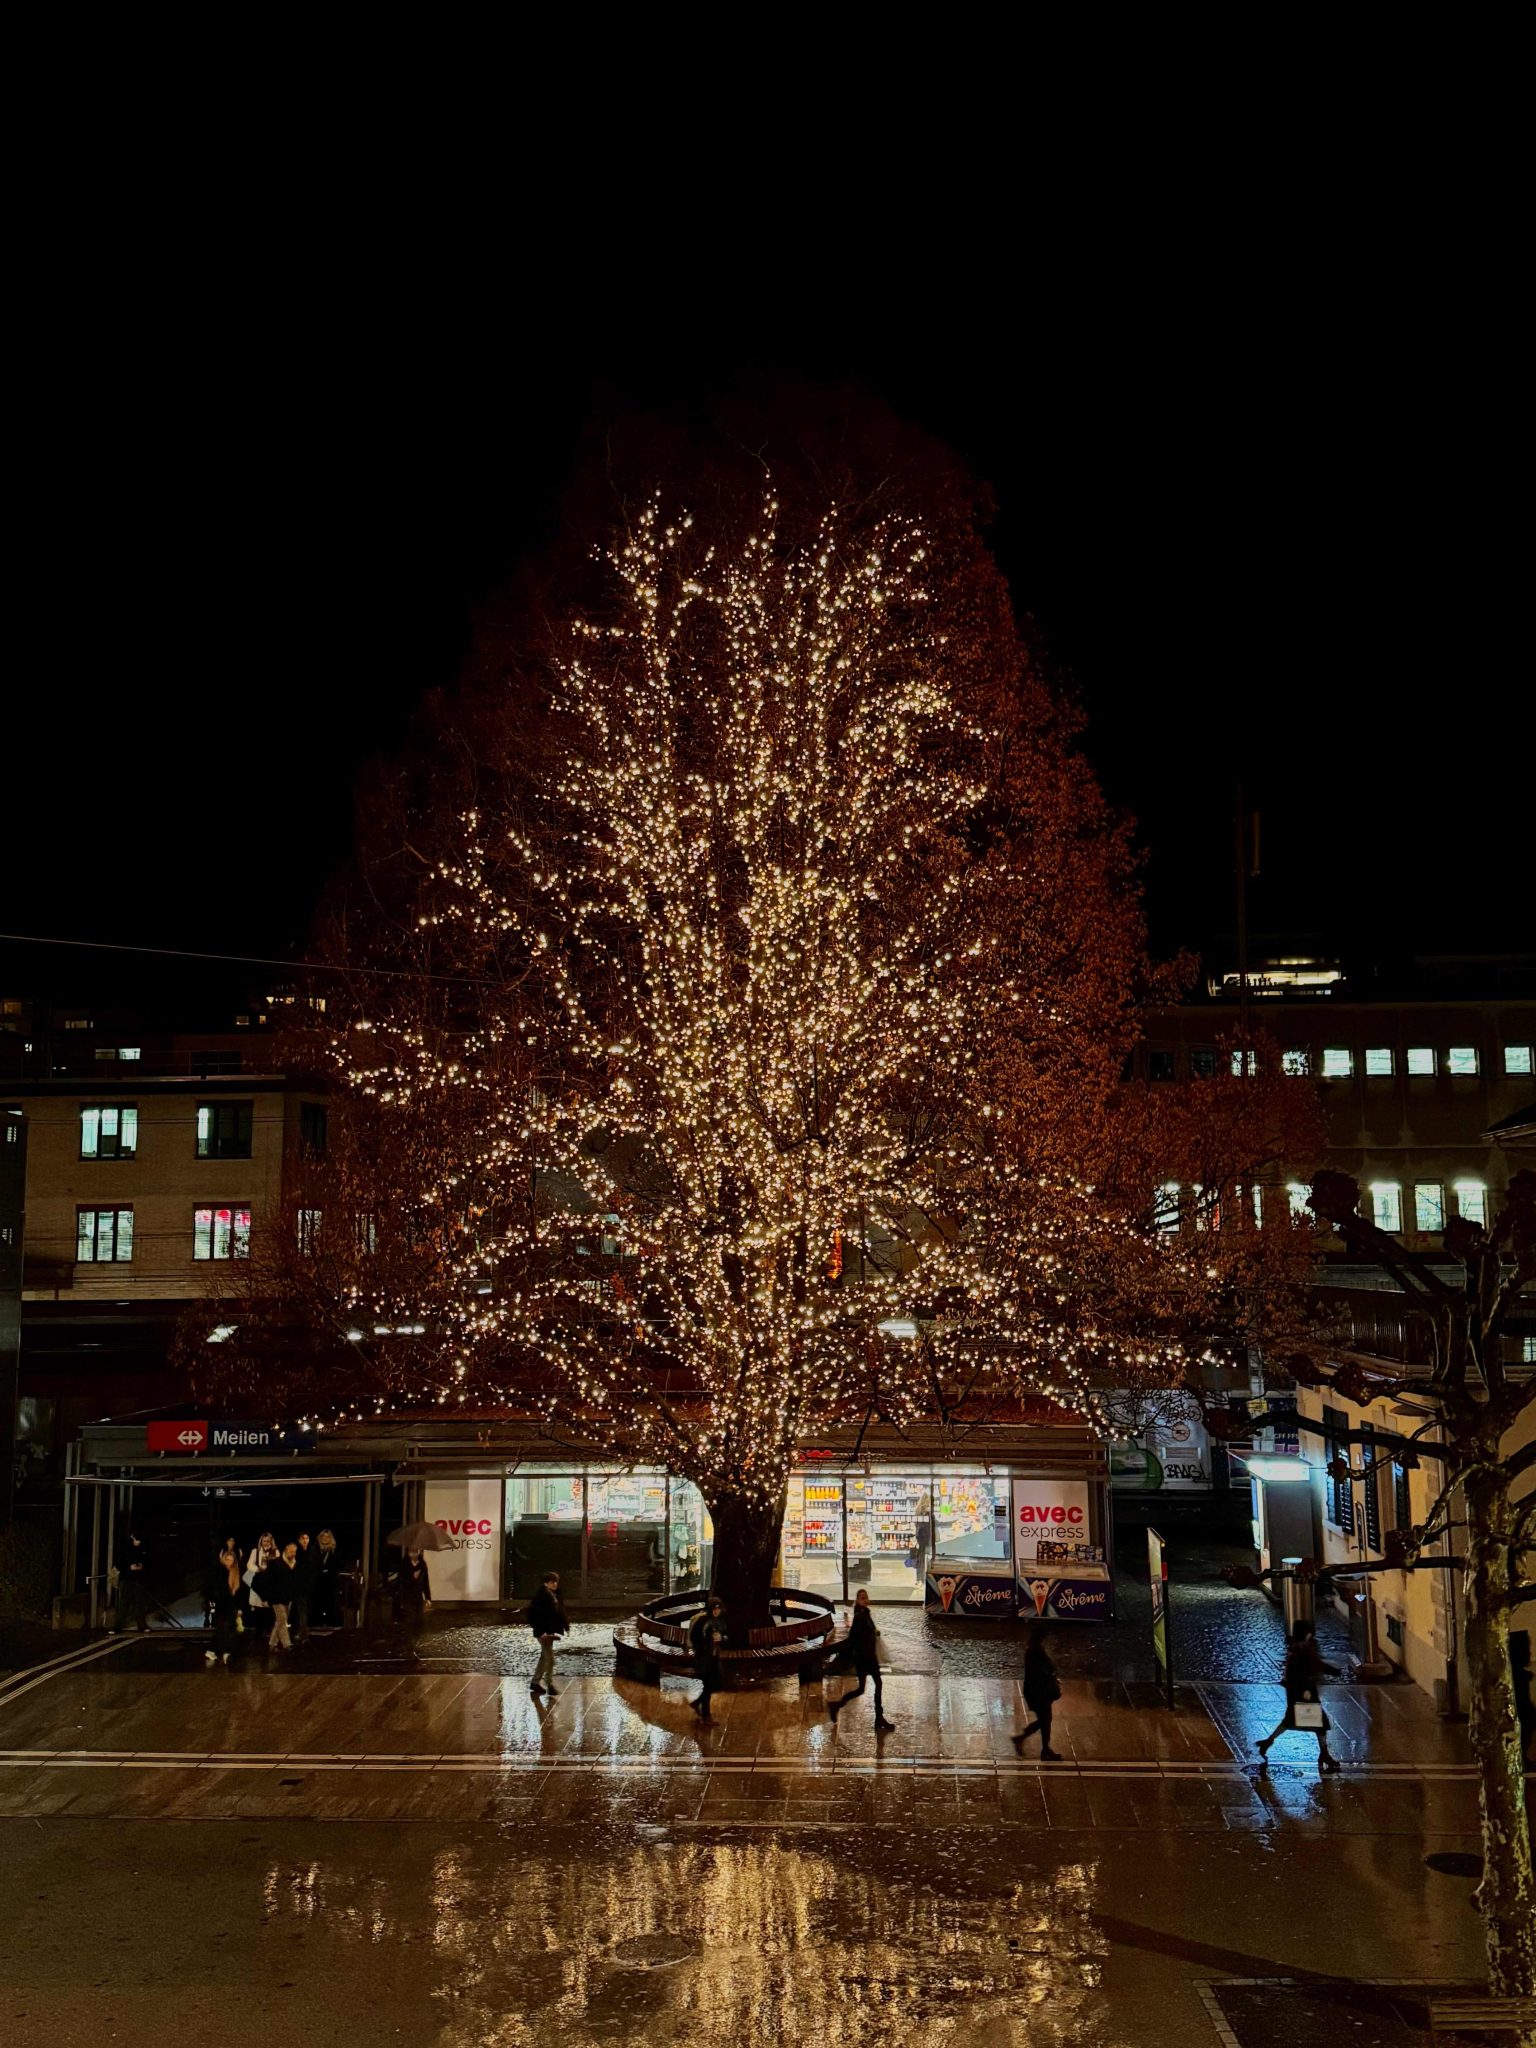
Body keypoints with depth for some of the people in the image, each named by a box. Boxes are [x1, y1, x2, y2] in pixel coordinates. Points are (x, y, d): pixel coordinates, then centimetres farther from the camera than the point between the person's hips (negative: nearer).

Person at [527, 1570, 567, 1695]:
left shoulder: (555, 1595, 8)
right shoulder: (540, 1596, -17)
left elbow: (561, 1612, 15)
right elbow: (532, 1614, -21)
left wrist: (566, 1626, 9)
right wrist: (541, 1631, -23)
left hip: (551, 1631, 9)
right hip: (544, 1633, -9)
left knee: (545, 1657, 16)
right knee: (550, 1658, -9)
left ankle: (535, 1682, 27)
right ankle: (550, 1686, -4)